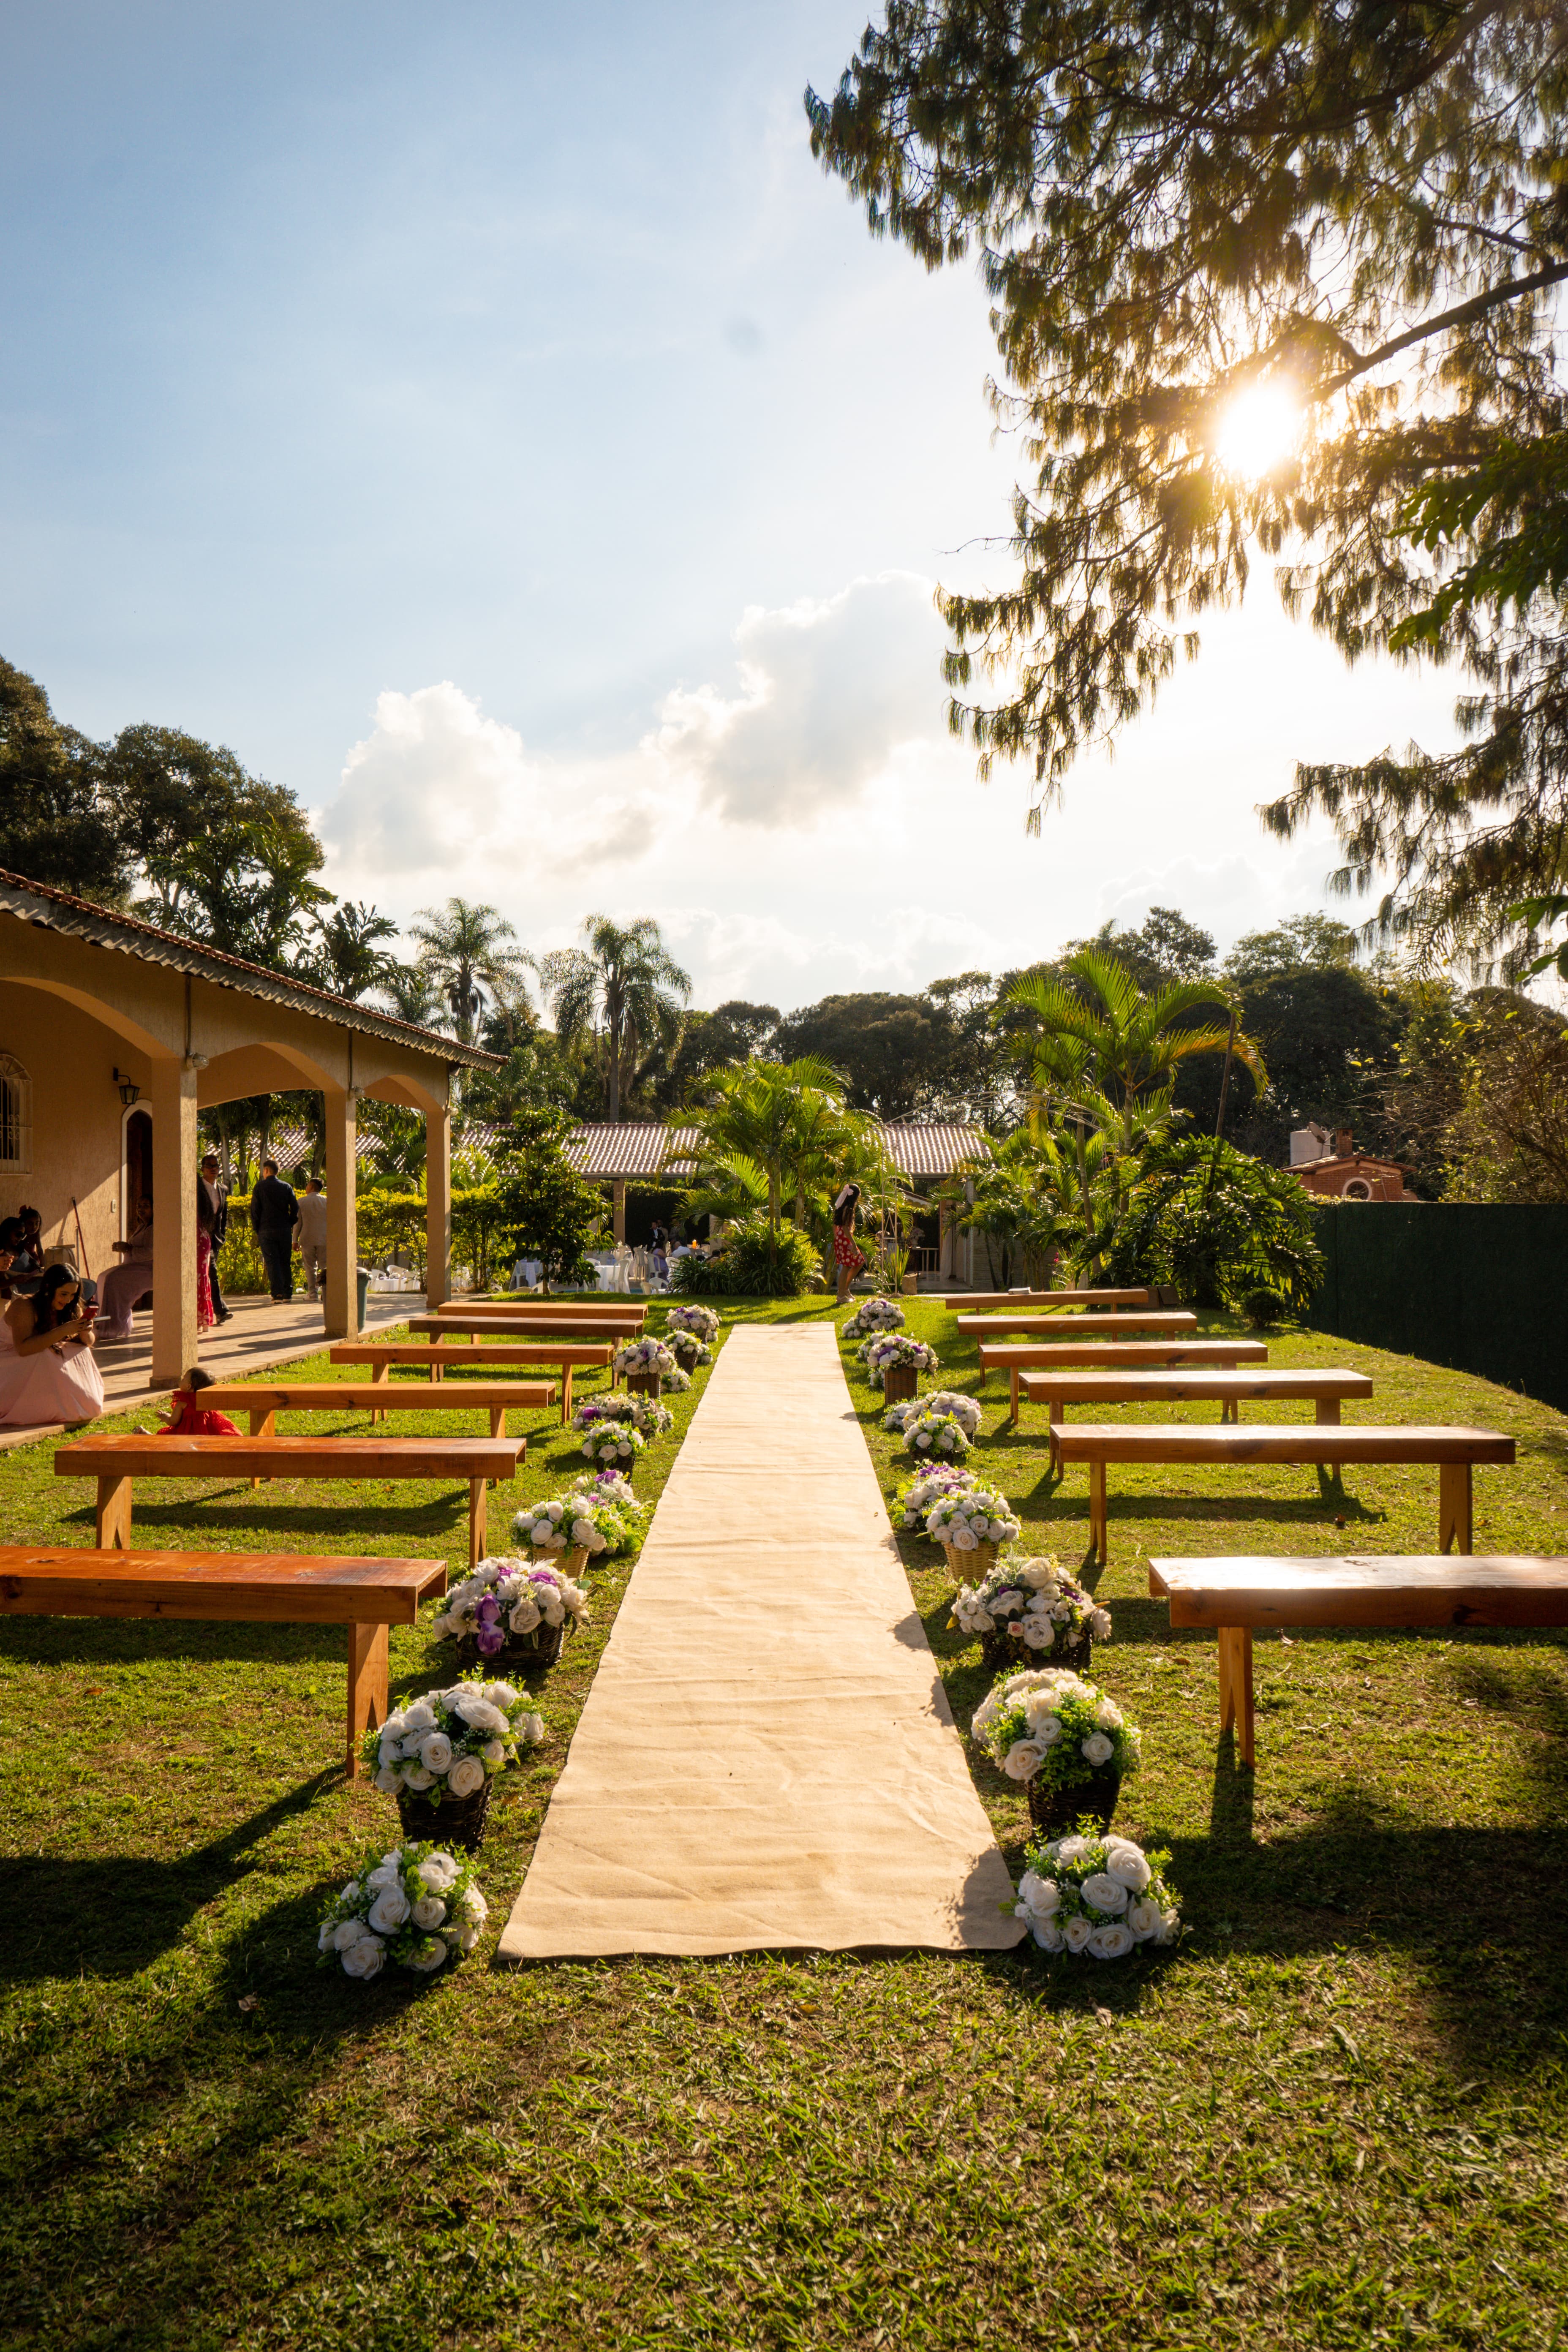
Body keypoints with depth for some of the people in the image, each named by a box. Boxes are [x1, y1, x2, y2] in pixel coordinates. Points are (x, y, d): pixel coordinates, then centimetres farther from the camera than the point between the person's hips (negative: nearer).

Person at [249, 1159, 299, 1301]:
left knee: (272, 1262, -2)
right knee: (286, 1263, 8)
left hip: (266, 1231, -2)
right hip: (285, 1231, 2)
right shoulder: (287, 1187, 5)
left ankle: (278, 1294, -10)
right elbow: (295, 1208, 2)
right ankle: (287, 1293, 7)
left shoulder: (260, 1187, -1)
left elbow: (255, 1211, -2)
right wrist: (290, 1224, 12)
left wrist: (256, 1230, 5)